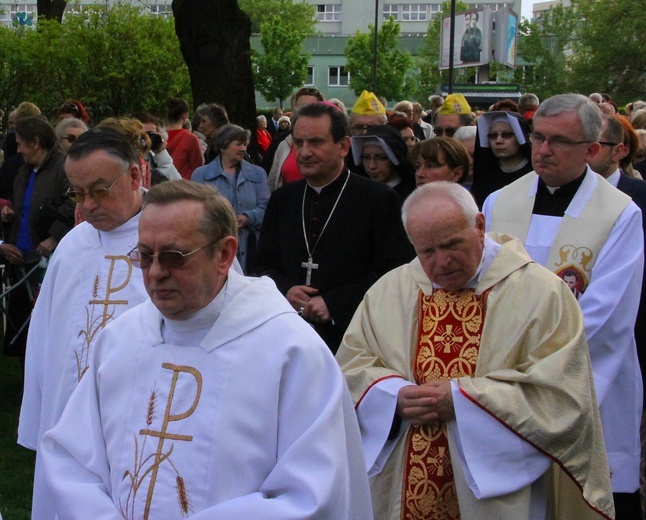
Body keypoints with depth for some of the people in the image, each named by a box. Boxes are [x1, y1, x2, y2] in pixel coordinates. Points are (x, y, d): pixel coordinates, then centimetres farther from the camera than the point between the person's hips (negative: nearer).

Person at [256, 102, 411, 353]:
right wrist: (285, 290, -8)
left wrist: (334, 303, -17)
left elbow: (393, 273, -11)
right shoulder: (282, 199, 10)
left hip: (351, 338, -4)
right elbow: (265, 264, 13)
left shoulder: (379, 199, -7)